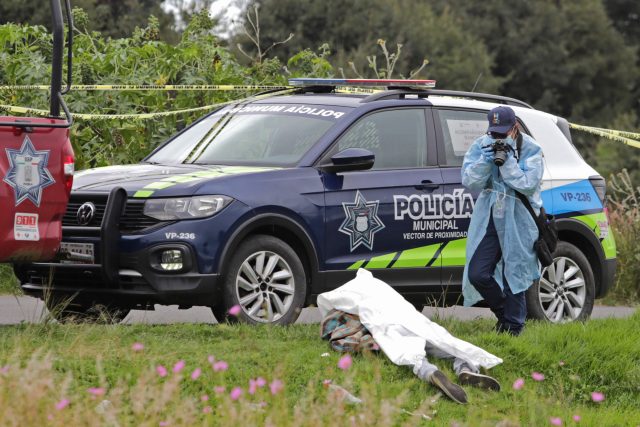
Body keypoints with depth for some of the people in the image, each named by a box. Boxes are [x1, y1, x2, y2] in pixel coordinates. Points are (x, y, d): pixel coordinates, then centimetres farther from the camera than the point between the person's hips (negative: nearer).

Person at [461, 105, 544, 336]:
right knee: (477, 274, -2)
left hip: (518, 221, -4)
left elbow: (528, 185, -15)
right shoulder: (481, 146, 3)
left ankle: (513, 326, 11)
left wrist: (508, 161, -22)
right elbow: (468, 181, -3)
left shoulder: (530, 150, -6)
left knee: (514, 275, -2)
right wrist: (485, 161, -19)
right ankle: (503, 312, 22)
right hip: (488, 217, 4)